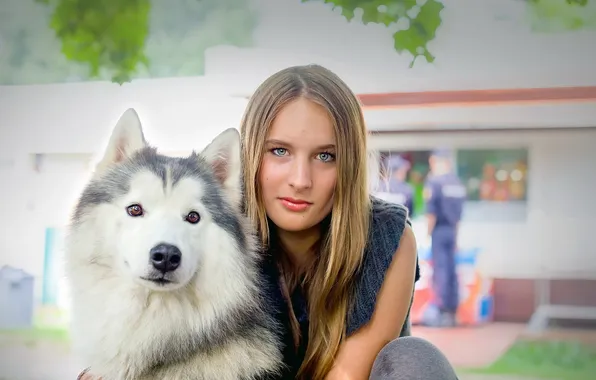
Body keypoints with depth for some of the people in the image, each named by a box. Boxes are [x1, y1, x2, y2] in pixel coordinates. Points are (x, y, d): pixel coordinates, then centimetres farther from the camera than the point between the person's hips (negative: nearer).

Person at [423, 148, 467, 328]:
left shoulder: (434, 181, -10)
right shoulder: (458, 183, 11)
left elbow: (431, 212, -14)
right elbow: (459, 213, 14)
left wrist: (428, 232, -8)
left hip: (439, 230, -7)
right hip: (452, 231, 7)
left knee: (440, 271, -5)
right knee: (451, 270, 10)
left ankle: (442, 313, -4)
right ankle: (452, 312, 14)